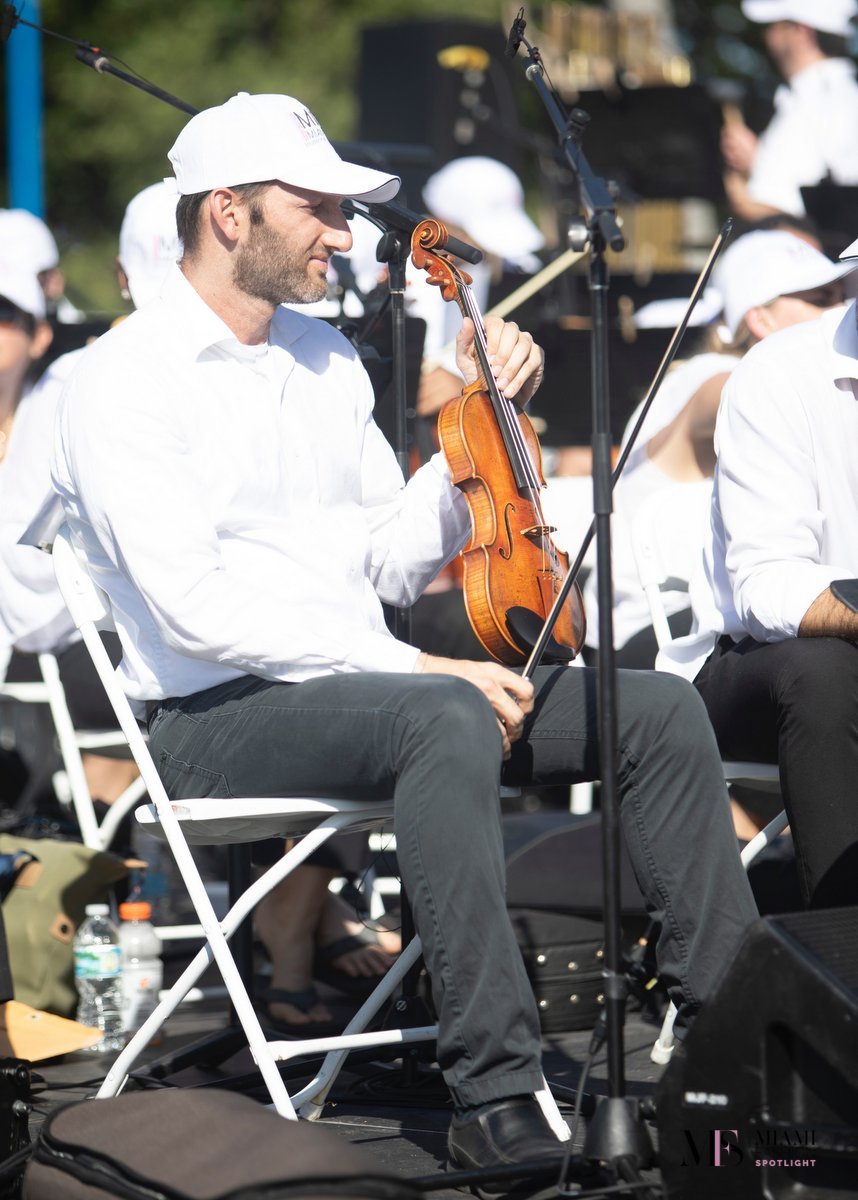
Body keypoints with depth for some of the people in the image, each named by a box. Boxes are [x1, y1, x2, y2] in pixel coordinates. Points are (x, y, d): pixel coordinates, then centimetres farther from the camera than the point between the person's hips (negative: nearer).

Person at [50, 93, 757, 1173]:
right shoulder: (124, 383, -9)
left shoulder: (326, 357, 16)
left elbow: (392, 564, 14)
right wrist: (411, 666, -24)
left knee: (658, 709, -8)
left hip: (360, 685, 8)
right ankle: (495, 1098, -38)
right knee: (443, 718, -38)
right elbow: (196, 607, -20)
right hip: (214, 720, -8)